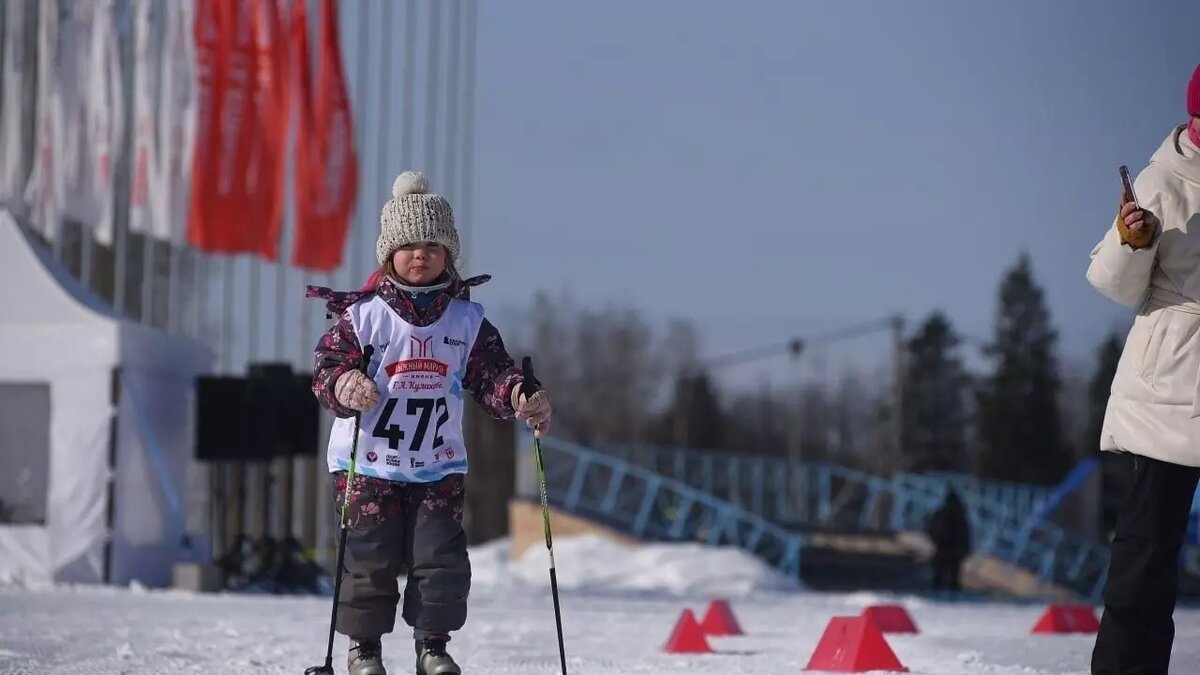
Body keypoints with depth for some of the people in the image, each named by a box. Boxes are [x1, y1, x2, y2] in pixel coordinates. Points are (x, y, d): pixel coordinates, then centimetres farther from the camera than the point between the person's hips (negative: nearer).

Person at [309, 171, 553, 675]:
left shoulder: (467, 320, 2)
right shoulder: (361, 314, -7)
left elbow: (491, 375, 0)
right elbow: (327, 367, -11)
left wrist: (519, 397, -21)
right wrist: (344, 386, -34)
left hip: (438, 464, 2)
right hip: (368, 462, -2)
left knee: (441, 558, -2)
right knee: (369, 558, -1)